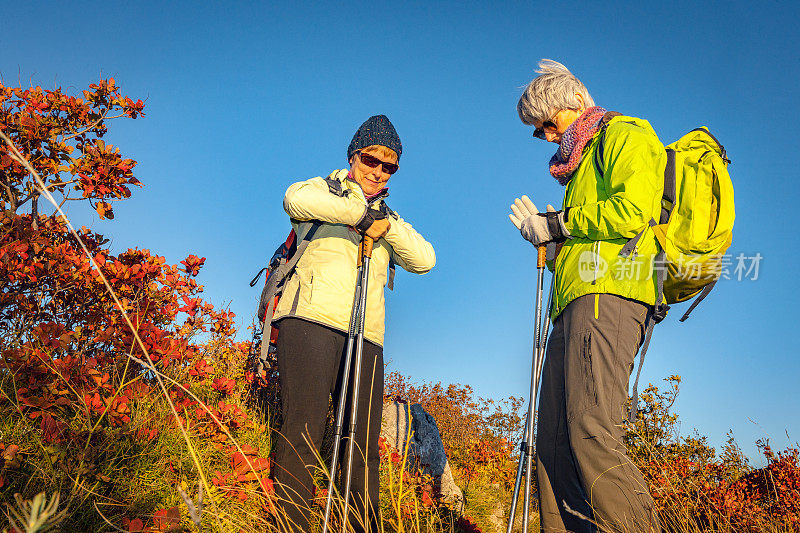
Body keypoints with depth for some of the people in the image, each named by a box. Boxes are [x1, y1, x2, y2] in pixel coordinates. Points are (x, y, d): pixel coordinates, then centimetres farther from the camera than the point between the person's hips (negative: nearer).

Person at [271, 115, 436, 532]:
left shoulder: (390, 221, 28)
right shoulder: (326, 189, 16)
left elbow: (424, 260, 10)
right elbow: (297, 199, -11)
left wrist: (387, 226, -4)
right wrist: (361, 213, -10)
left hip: (366, 336, 5)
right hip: (311, 318, -4)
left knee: (364, 446, 1)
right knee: (303, 431, -13)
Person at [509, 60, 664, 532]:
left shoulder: (626, 135, 9)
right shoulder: (586, 163, 35)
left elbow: (633, 211, -11)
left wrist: (561, 223, -1)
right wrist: (545, 237, 17)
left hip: (607, 296, -9)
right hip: (576, 305, 9)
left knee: (592, 436, -21)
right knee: (554, 444, 1)